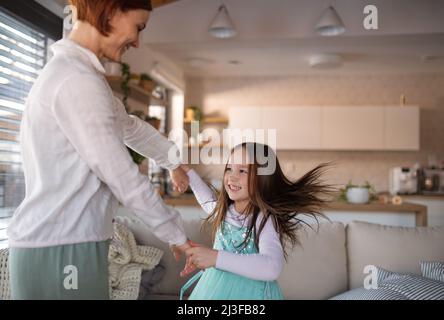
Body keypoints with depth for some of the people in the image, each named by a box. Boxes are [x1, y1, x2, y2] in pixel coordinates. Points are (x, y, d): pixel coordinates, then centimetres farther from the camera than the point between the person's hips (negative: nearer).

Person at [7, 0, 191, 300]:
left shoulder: (71, 72, 13)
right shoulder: (77, 81, -19)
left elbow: (130, 127, 25)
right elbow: (124, 178, -19)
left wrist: (174, 161, 35)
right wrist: (176, 233, -7)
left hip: (66, 245, 9)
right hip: (61, 253, -9)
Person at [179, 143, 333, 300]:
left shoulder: (265, 219, -25)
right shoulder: (224, 209, -4)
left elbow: (272, 268, -40)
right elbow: (209, 201, 22)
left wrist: (216, 257, -42)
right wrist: (189, 172, 19)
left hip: (248, 293, -6)